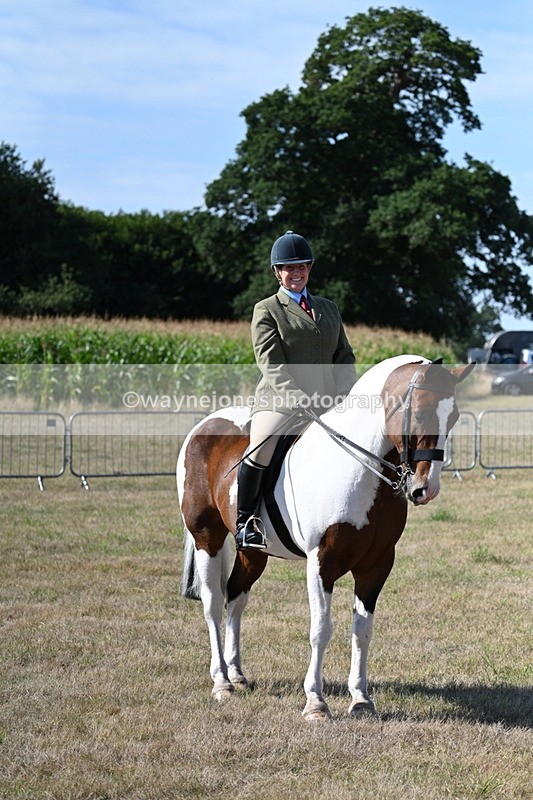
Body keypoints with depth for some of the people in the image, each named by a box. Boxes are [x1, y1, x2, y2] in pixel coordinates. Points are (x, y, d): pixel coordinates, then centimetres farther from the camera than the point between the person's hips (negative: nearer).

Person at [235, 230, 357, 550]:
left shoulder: (329, 308, 22)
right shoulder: (267, 310, 6)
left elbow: (345, 357, 17)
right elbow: (272, 365, -5)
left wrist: (343, 395, -3)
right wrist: (300, 400, -19)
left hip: (326, 402, 5)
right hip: (279, 400, -5)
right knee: (262, 445, -30)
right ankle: (245, 522, -16)